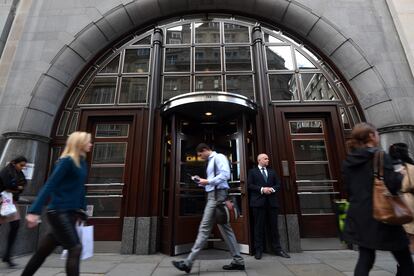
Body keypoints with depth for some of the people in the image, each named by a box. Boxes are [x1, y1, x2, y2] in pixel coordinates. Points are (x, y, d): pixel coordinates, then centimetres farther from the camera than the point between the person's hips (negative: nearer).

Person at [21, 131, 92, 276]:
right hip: (58, 213, -8)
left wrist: (82, 210, 18)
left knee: (44, 250, 19)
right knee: (75, 249, -6)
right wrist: (34, 211, -23)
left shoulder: (82, 163, 10)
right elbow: (49, 185, -19)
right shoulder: (66, 161, -14)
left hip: (70, 213, 8)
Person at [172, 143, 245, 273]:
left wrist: (208, 181, -16)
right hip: (213, 195, 10)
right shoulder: (211, 161, 23)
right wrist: (203, 182, 6)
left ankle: (188, 262, 0)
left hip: (217, 195, -10)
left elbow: (225, 175, -20)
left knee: (205, 228, -7)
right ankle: (238, 261, 19)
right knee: (225, 228, 11)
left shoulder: (219, 157, -5)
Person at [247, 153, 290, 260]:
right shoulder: (252, 171, 6)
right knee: (259, 227, 2)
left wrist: (272, 189, -6)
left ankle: (277, 249, 21)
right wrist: (262, 189, -13)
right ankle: (258, 250, 12)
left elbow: (278, 184, 14)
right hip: (259, 202, -3)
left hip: (272, 202, 4)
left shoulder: (272, 172, 19)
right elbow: (249, 185, -3)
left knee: (274, 226, 9)